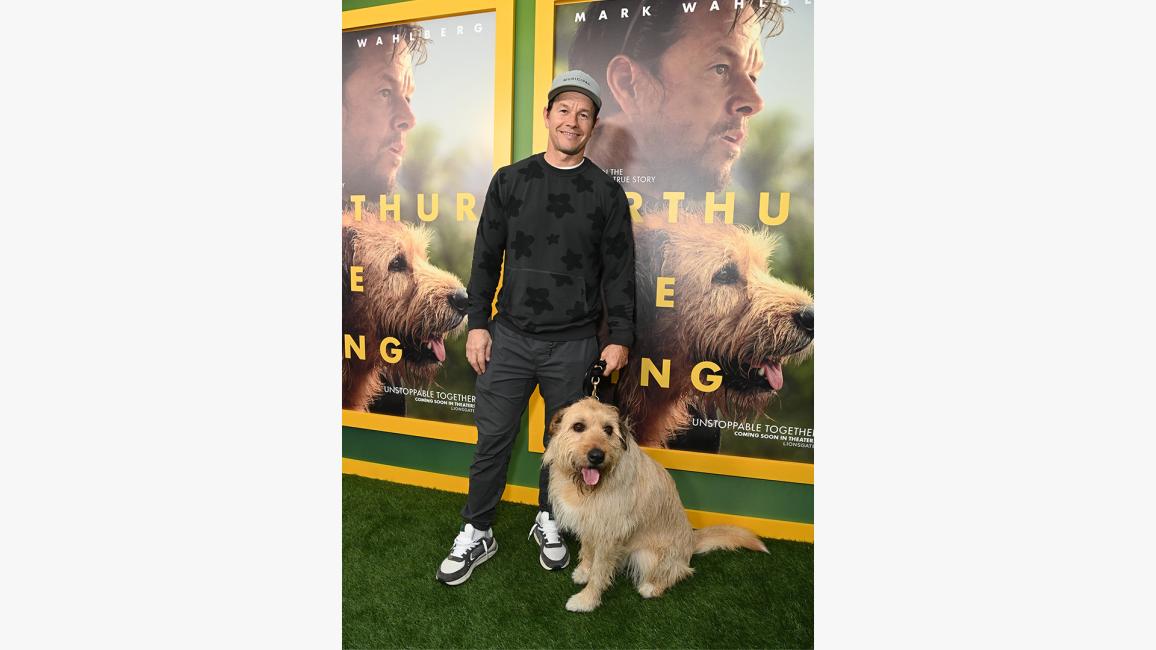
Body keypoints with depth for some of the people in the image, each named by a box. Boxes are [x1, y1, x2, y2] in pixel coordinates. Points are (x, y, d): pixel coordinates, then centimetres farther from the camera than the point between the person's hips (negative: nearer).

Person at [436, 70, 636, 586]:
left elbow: (618, 270, 2)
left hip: (575, 345, 0)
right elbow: (486, 256, 6)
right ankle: (476, 533, 23)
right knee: (493, 440, 5)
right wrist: (478, 323, 1)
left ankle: (548, 522, 33)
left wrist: (620, 337, -4)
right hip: (510, 336, 1)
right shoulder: (511, 180, 5)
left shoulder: (606, 192, 2)